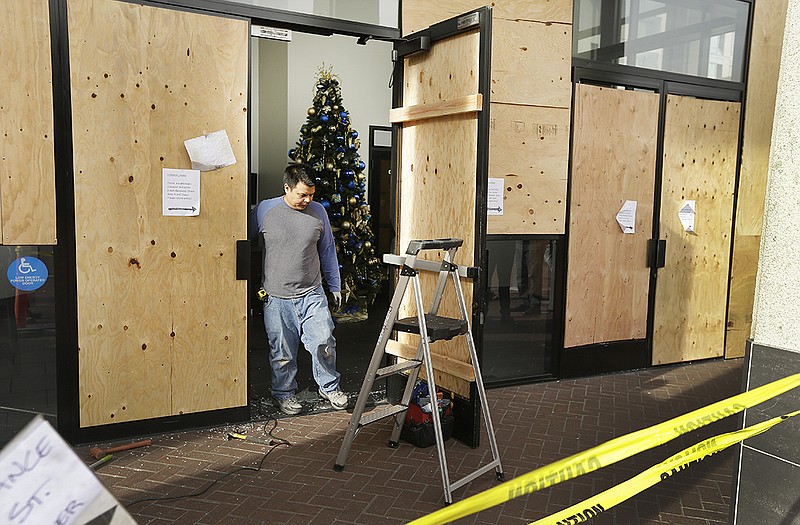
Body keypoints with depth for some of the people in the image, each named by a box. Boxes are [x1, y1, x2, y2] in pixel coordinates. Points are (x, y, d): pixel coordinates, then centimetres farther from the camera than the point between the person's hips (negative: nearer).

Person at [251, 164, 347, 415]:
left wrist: (334, 286, 15)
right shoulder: (264, 210, -5)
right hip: (276, 297, -1)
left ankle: (329, 386, 19)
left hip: (311, 293, 1)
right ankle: (284, 393, 29)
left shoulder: (318, 211, 2)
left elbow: (328, 251, 12)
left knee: (324, 342, -4)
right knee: (282, 351, 8)